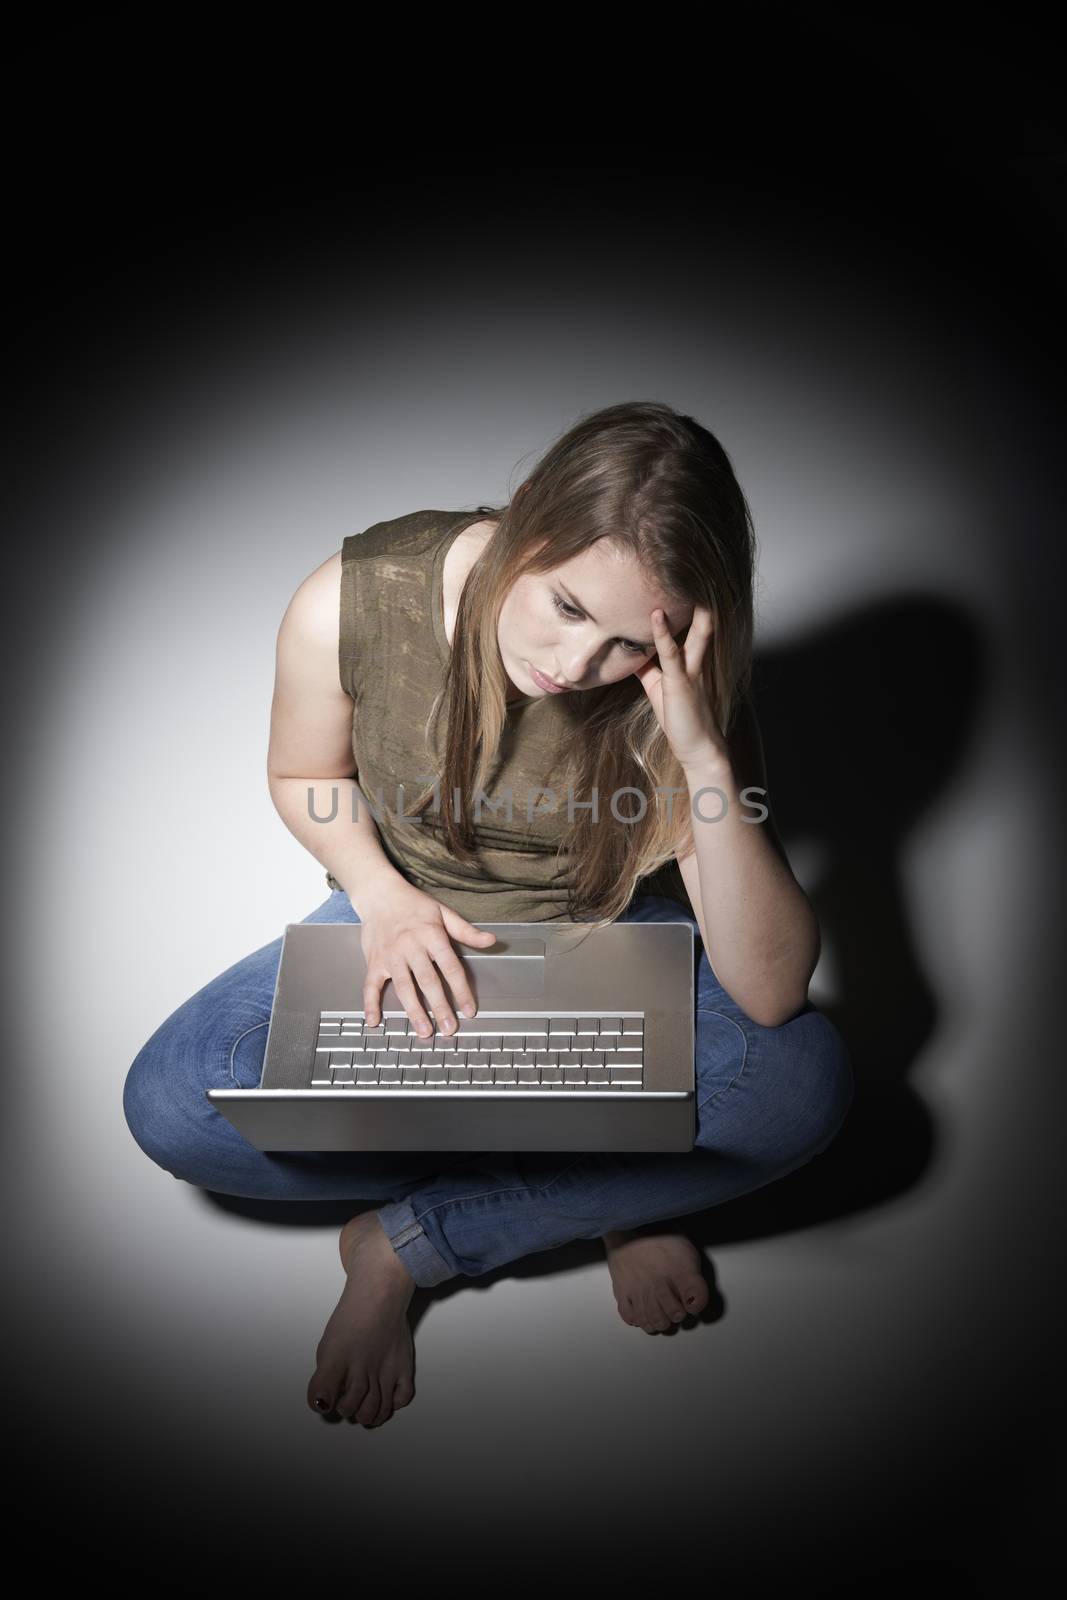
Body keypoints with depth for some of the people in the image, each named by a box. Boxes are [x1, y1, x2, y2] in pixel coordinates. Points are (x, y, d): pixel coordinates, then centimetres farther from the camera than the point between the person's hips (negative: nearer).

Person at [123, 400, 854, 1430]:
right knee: (171, 1102, -24)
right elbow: (304, 778, -1)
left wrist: (703, 757, -40)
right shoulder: (351, 605, -24)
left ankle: (405, 1246, -18)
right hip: (410, 919, 1)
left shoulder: (682, 687, -25)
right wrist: (381, 893, -21)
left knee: (806, 1082, -30)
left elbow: (770, 993, -28)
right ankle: (607, 1194, -16)